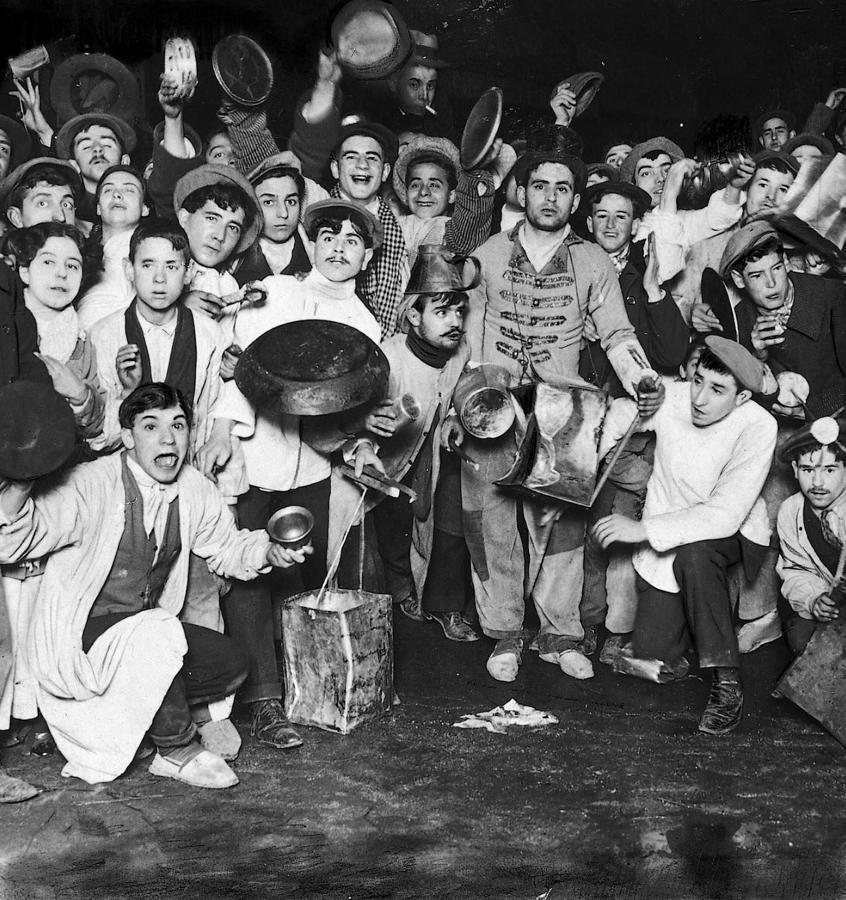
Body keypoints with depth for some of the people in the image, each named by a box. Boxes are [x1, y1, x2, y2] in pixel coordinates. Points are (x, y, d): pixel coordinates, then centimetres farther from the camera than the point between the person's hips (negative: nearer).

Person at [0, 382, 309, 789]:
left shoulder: (194, 490, -4)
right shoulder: (92, 484, -20)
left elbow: (227, 546, 12)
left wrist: (268, 551, -9)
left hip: (148, 631, 6)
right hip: (76, 639, -6)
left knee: (230, 662, -6)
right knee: (160, 632, -31)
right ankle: (178, 749, -8)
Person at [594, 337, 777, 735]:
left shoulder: (757, 426, -24)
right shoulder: (670, 397, -16)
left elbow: (726, 514, -31)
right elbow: (618, 413, 7)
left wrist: (643, 528, -33)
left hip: (728, 536, -2)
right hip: (663, 539, 3)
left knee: (692, 555, -38)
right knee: (652, 657, -5)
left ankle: (727, 683, -22)